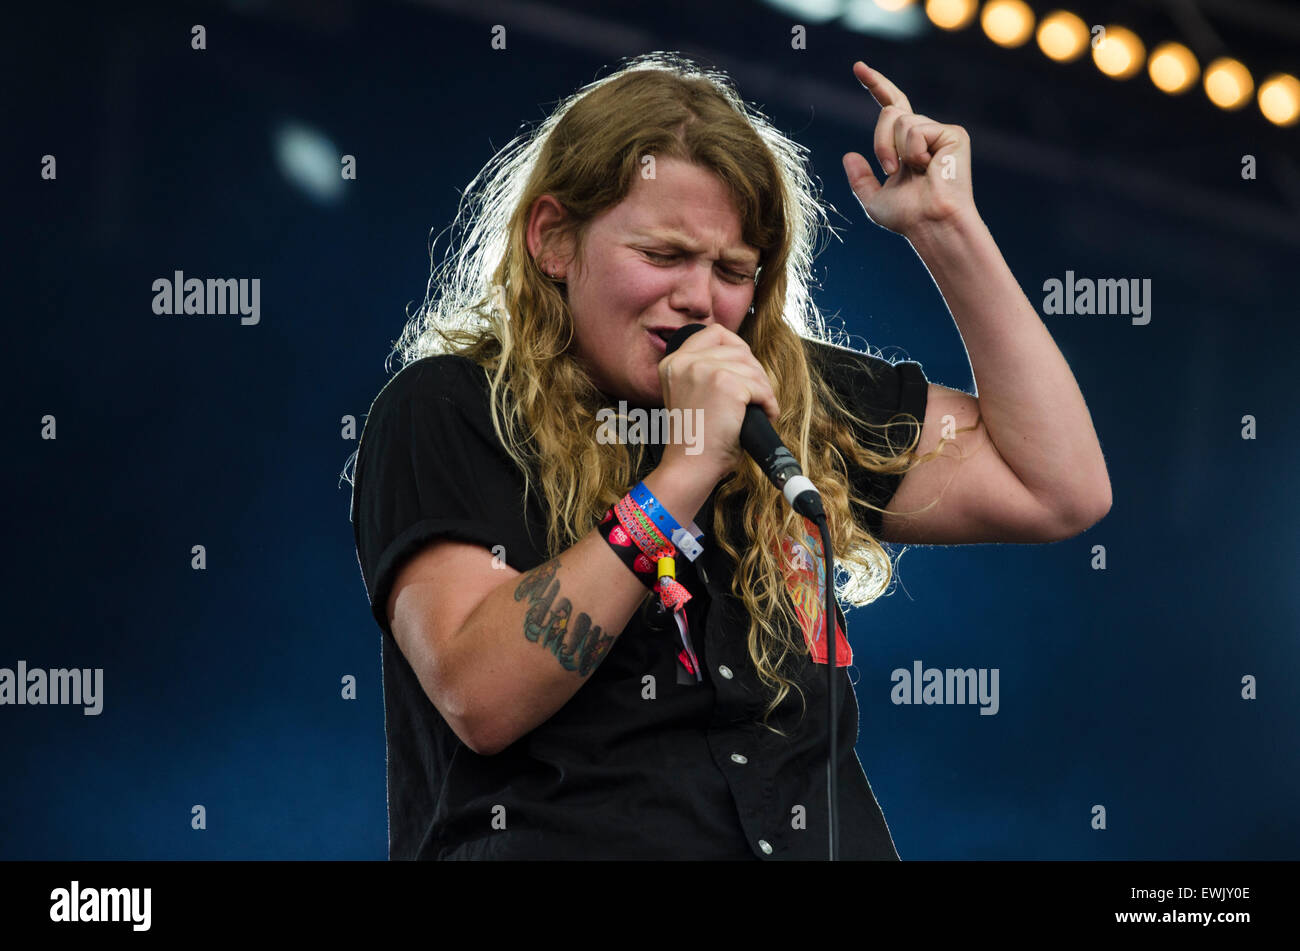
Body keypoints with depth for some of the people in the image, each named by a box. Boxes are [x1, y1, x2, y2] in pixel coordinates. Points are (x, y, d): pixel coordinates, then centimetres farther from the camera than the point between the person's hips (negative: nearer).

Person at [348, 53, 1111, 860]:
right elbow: (481, 700, -11)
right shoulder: (445, 411, 2)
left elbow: (1060, 489, 16)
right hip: (567, 840, -7)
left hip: (817, 836, 7)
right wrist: (682, 473, -12)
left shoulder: (798, 396, 15)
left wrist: (950, 233, 13)